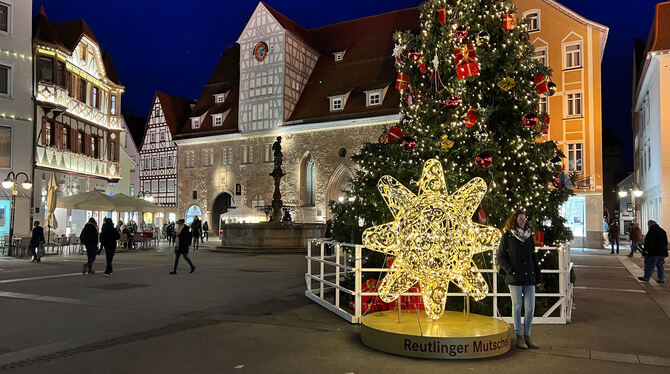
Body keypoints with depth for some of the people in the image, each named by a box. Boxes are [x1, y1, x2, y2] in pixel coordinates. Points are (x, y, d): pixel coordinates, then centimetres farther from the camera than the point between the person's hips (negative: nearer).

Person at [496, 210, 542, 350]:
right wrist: (509, 270, -11)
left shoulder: (529, 236, 13)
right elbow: (500, 256, 1)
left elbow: (533, 257, 17)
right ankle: (519, 337, 13)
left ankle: (527, 336, 16)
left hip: (529, 277, 4)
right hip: (515, 278, -4)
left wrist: (538, 276, 12)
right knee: (517, 307, 4)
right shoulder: (507, 236, 1)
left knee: (530, 308, 4)